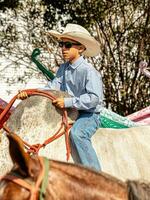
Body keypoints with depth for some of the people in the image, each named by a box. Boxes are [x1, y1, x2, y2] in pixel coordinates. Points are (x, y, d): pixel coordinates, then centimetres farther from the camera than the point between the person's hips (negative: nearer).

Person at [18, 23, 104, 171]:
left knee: (76, 134, -37)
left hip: (89, 115, -9)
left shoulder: (88, 71, -17)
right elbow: (53, 86, 6)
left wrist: (68, 102, -32)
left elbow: (94, 98, -26)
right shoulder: (64, 67, 9)